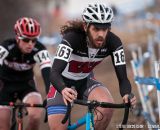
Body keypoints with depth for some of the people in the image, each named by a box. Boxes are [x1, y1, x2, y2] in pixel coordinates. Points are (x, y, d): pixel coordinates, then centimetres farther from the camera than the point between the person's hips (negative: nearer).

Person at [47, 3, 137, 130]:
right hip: (62, 82, -2)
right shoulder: (72, 38, -33)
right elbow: (54, 73, -43)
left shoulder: (113, 42, -23)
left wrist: (127, 95, -49)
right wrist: (64, 90, -65)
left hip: (85, 81, 2)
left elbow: (122, 78, -26)